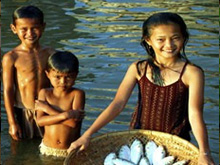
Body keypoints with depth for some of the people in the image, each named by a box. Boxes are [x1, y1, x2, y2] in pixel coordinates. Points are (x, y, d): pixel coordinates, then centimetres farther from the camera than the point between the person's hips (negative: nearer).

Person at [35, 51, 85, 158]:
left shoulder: (77, 94, -10)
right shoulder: (44, 93, -2)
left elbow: (74, 122, -21)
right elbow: (40, 121, -13)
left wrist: (47, 109, -16)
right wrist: (64, 115, -26)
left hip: (72, 150, -2)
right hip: (48, 149, 2)